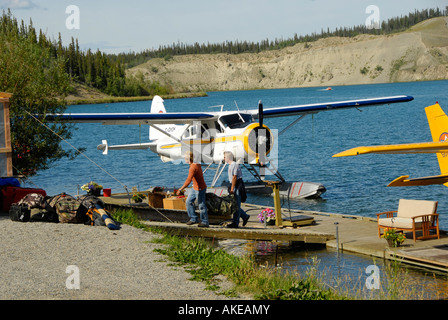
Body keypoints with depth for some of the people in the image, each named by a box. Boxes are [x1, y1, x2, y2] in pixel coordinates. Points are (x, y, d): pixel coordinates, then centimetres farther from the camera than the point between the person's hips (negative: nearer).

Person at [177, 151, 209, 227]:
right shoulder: (197, 164, 4)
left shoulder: (193, 168, -27)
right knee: (189, 201, 13)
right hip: (195, 188, 10)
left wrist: (180, 189, -34)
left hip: (200, 189, -10)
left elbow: (188, 180, -35)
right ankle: (194, 219, 20)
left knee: (201, 205, 1)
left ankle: (205, 222, 12)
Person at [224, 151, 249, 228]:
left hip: (238, 186, -10)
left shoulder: (235, 165, -14)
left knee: (236, 205, -6)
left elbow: (234, 178, -19)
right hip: (233, 185, 10)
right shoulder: (230, 165, 16)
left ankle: (235, 223, -4)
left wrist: (232, 189, -20)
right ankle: (245, 216, 20)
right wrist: (231, 188, 18)